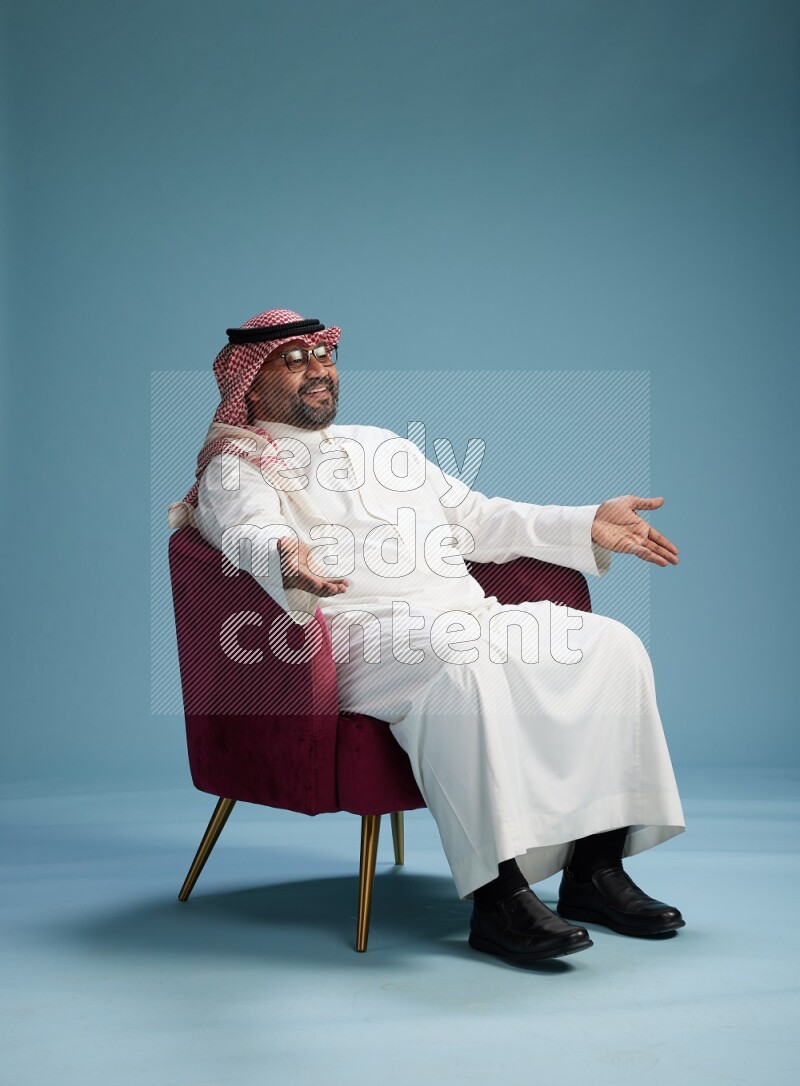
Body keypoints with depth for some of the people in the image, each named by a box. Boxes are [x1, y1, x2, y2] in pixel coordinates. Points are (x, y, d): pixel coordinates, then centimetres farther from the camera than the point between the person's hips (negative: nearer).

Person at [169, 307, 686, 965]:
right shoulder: (236, 469, 11)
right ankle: (498, 896, -36)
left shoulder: (381, 444, 32)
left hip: (469, 613, 7)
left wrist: (587, 526, 21)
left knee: (611, 644, -13)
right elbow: (254, 534, -12)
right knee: (465, 663, -38)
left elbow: (478, 519, 31)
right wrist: (286, 560, -38)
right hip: (362, 629, -7)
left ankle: (595, 869, -13)